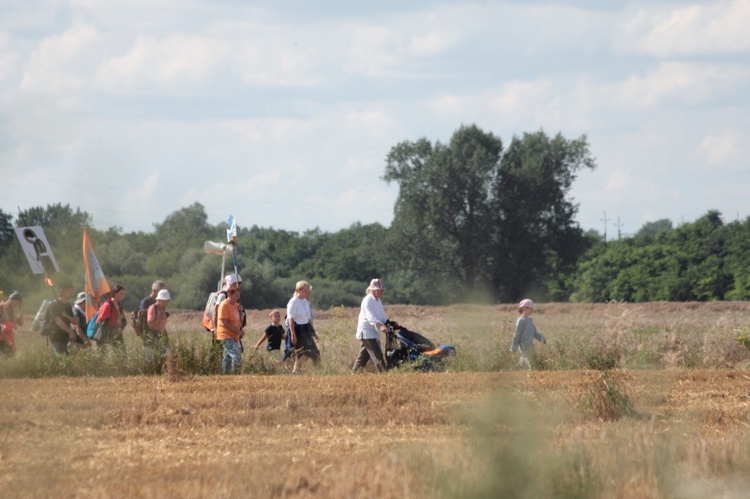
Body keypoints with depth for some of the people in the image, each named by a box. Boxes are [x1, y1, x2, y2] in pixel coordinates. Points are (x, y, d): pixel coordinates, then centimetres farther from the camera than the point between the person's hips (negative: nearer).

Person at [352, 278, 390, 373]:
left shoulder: (378, 301, 15)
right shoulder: (367, 300, -14)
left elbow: (382, 316, 21)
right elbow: (370, 316, -27)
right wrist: (380, 325, -41)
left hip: (374, 332, 9)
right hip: (366, 331, -9)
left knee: (363, 356, 13)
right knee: (377, 355, -16)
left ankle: (354, 373, 20)